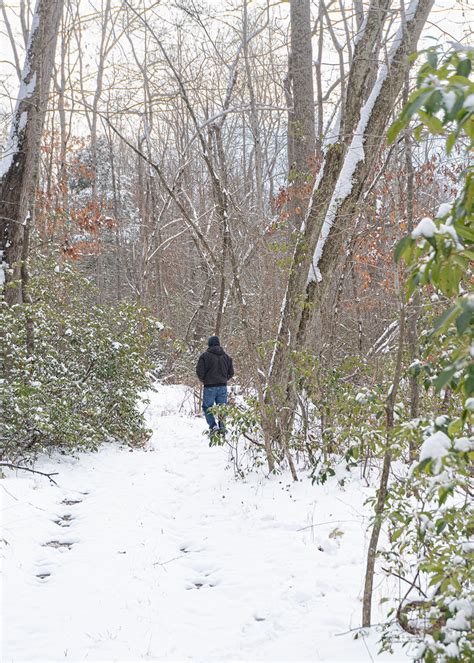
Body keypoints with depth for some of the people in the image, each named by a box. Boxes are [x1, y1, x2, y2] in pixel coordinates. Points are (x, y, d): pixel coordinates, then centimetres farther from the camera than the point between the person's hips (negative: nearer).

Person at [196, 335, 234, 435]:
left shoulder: (205, 356, -8)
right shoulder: (226, 356, 9)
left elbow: (199, 371, -11)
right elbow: (231, 372, 12)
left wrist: (204, 380, 7)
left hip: (210, 387, -4)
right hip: (223, 386, 4)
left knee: (207, 407, 5)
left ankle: (213, 425, -10)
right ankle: (222, 426, 2)